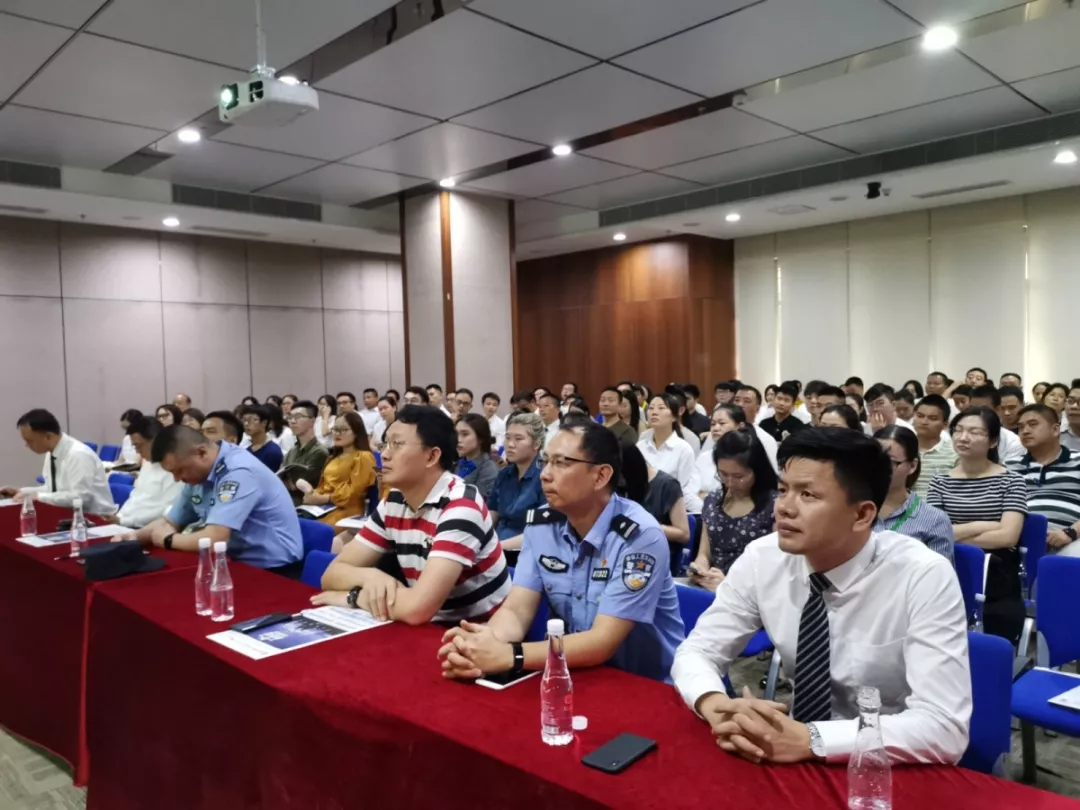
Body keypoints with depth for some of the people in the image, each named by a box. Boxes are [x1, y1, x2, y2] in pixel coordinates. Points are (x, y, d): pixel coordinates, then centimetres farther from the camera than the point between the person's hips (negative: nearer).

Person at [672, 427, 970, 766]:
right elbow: (696, 651, -3)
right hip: (801, 762, 3)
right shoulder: (762, 559, -9)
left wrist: (807, 739, -32)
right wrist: (716, 706, -24)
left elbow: (945, 729, -24)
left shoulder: (926, 577, -19)